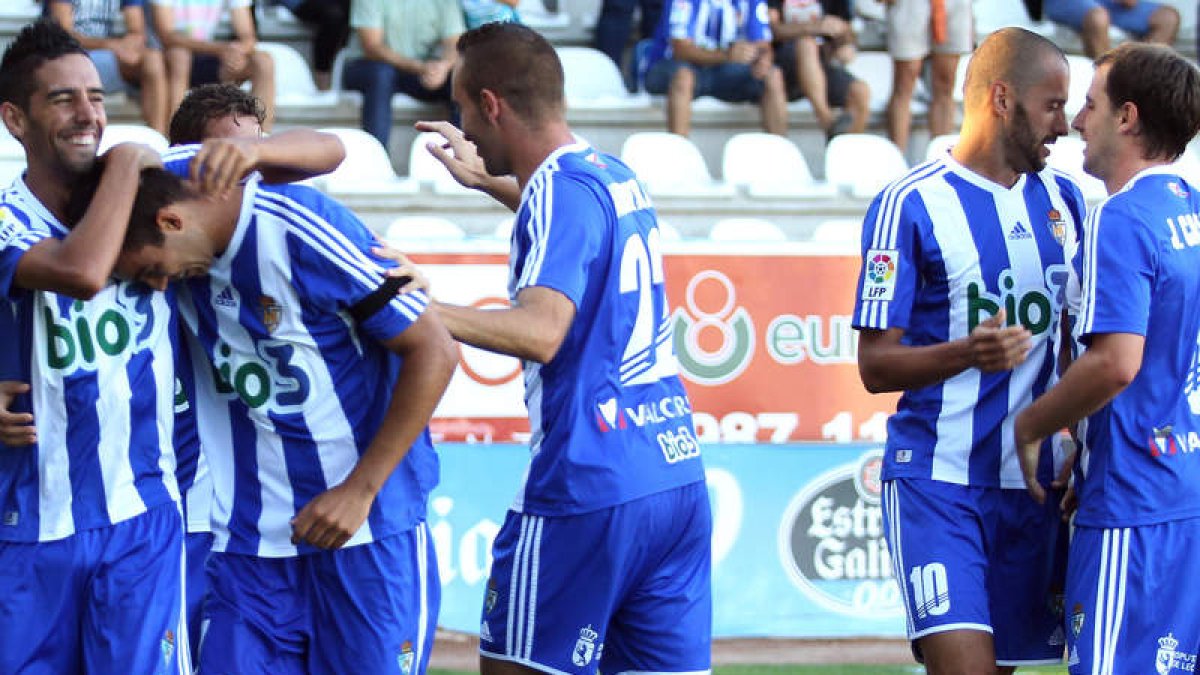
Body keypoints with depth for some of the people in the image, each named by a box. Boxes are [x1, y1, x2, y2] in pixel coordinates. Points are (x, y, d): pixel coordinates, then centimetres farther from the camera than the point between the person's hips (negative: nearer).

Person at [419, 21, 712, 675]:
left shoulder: (559, 191, -12)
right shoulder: (615, 176, 15)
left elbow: (541, 331, -27)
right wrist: (486, 179, 48)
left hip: (587, 490, -8)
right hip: (678, 478, 8)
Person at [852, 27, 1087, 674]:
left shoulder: (1062, 198, 12)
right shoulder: (909, 206, -7)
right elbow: (875, 364, -9)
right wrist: (968, 354, -27)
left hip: (1033, 483, 6)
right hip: (938, 481, -6)